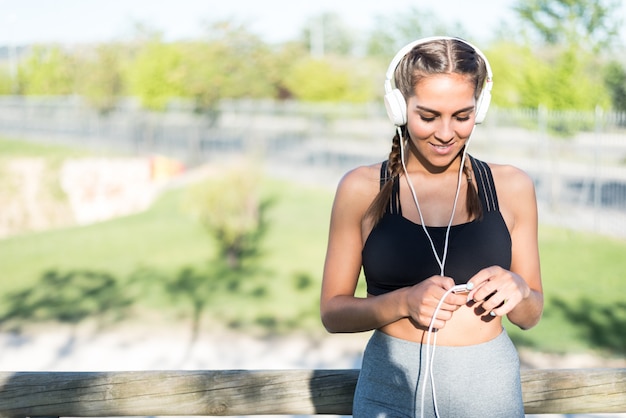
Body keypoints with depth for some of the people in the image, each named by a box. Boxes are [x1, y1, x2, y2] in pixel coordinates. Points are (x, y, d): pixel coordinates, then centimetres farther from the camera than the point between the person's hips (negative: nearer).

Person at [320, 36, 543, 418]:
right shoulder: (362, 189, -4)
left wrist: (518, 289, -14)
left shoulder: (512, 187, 0)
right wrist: (404, 302, -19)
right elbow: (333, 312, -2)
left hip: (489, 387, 2)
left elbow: (530, 316, 8)